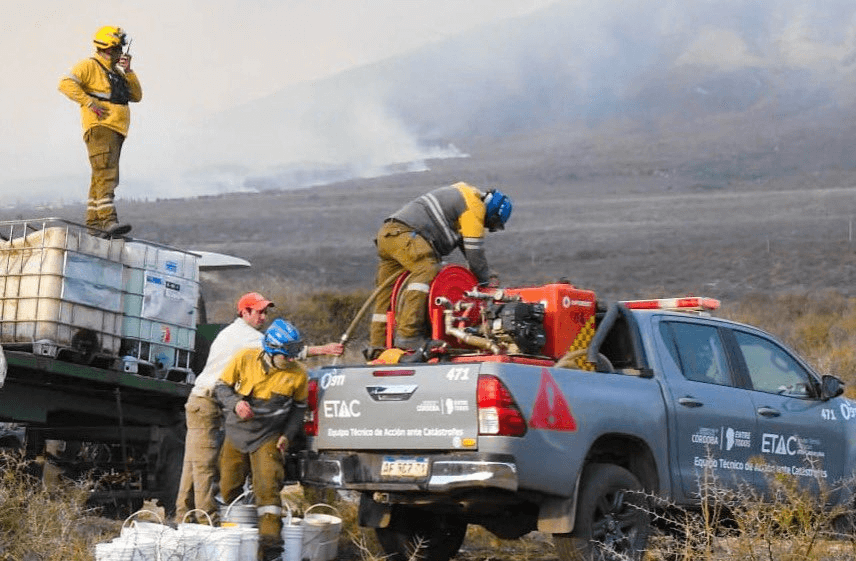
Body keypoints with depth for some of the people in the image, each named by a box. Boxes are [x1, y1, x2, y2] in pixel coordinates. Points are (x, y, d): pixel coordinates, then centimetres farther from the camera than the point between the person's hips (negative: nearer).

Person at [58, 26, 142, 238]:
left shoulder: (117, 72, 24)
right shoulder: (89, 66, -1)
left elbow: (136, 96, 18)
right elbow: (66, 83, -14)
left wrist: (128, 71, 6)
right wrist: (89, 102, -19)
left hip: (116, 130, 9)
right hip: (99, 126, -9)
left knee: (101, 177, 10)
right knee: (105, 173, -21)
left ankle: (93, 221, 13)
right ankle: (108, 220, -32)